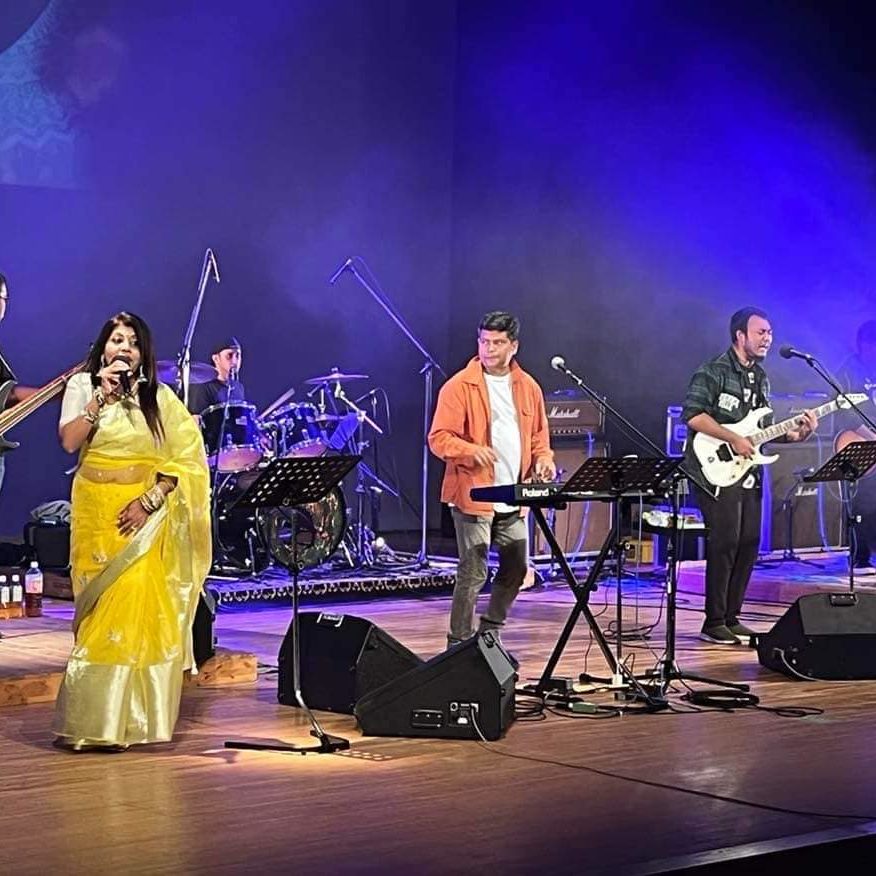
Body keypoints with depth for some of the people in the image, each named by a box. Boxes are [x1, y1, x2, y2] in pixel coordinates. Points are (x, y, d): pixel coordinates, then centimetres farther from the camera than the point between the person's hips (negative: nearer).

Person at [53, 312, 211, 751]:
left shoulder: (159, 396, 7)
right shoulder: (82, 386, 7)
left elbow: (187, 456, 1)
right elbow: (68, 441, -8)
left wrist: (150, 501, -10)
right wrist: (101, 396, -14)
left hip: (146, 513, 0)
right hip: (97, 512, 0)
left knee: (143, 607, -8)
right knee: (104, 610, -4)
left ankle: (136, 718, -2)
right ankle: (95, 719, 1)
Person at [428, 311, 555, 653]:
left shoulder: (528, 387, 10)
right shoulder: (459, 387, -7)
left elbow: (538, 435, 22)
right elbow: (439, 438, -9)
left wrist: (543, 458, 1)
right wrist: (472, 450, -26)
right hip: (474, 495, -6)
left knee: (516, 568, 13)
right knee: (473, 574, -8)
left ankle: (490, 634, 30)